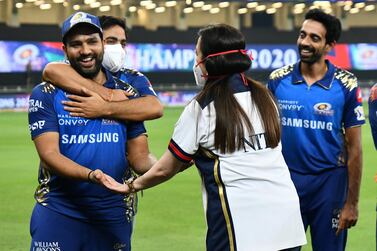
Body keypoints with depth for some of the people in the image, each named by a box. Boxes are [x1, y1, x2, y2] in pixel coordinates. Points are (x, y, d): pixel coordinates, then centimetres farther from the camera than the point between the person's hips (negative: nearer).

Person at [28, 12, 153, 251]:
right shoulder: (46, 94, -1)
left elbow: (138, 157, 5)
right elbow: (49, 155, -12)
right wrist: (93, 175, -30)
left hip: (113, 213, 2)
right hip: (58, 212, -2)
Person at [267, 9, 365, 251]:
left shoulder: (345, 84, -6)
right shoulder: (279, 79, -1)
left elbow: (354, 147, -3)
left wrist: (352, 203, -5)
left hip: (329, 181, -1)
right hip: (286, 178, 2)